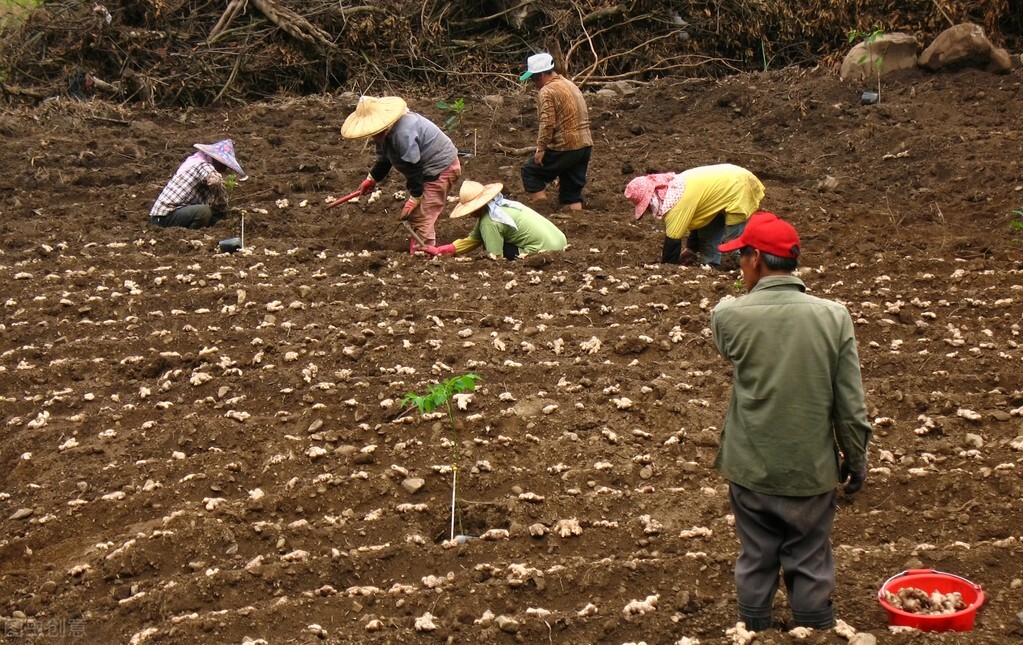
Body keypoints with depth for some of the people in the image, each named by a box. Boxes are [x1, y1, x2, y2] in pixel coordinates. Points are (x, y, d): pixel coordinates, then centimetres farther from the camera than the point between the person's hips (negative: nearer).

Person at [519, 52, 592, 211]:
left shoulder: (546, 92, -12)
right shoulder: (570, 85, 17)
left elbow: (547, 123, -20)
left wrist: (540, 149, -15)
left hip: (564, 147, -8)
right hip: (585, 144, 8)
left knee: (530, 171, 7)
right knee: (572, 191, 13)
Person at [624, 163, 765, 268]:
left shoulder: (674, 201, -25)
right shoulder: (674, 186, 3)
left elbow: (672, 242, -19)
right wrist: (691, 249, 14)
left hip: (739, 189, -10)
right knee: (707, 237, 14)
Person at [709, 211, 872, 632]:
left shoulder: (730, 316, -14)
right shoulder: (833, 316, -11)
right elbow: (851, 404, -7)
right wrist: (856, 458, 8)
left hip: (750, 468, 0)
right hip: (811, 469, 0)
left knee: (755, 561, 16)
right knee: (810, 565, 15)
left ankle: (755, 632, 29)